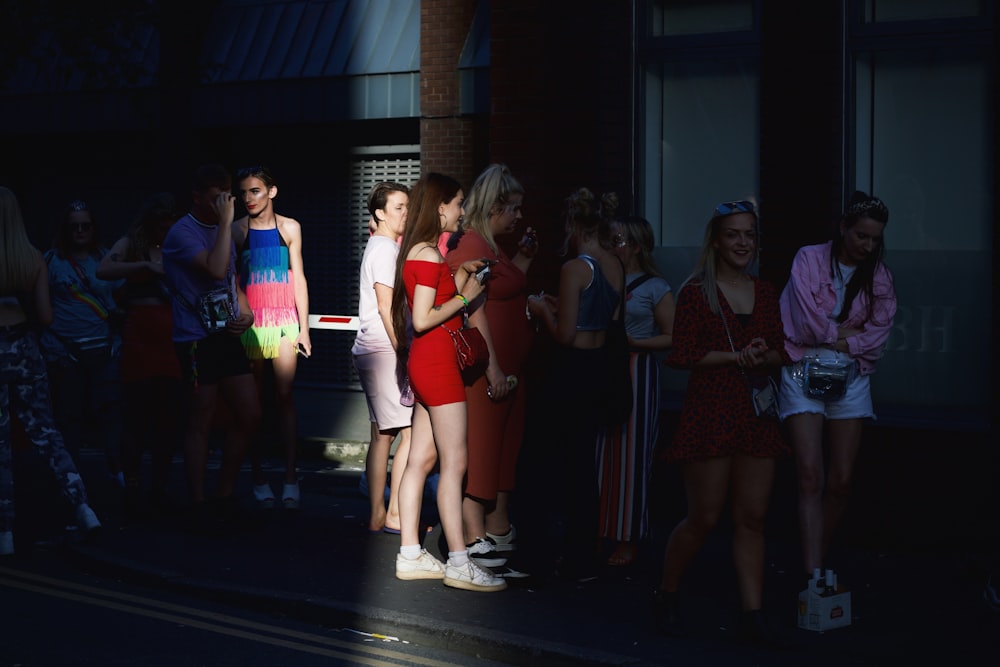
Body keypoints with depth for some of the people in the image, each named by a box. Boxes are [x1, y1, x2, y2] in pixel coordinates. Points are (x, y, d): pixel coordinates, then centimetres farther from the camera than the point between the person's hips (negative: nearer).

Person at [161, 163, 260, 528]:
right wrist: (225, 223, -20)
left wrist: (246, 314, 6)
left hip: (226, 336, 8)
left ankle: (225, 495, 19)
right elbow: (216, 269, -27)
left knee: (249, 416, 7)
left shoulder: (221, 231, 16)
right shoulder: (182, 233, -11)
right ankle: (200, 508, 5)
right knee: (200, 423, -2)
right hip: (196, 342, -8)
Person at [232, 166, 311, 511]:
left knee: (285, 397, -4)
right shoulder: (236, 229, 2)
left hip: (284, 319, 0)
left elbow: (299, 278, 8)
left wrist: (304, 327, 5)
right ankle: (259, 478, 6)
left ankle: (290, 478, -2)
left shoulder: (289, 228, 6)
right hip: (249, 320, 0)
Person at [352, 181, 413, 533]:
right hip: (383, 350, -11)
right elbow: (386, 306, -16)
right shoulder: (385, 247, -10)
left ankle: (378, 515, 13)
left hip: (372, 351, 11)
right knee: (412, 431, -10)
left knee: (383, 434, 11)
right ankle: (395, 513, -7)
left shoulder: (380, 245, 20)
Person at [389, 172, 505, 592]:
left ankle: (410, 556, 13)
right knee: (454, 462, -9)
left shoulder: (421, 252, 16)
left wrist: (461, 274, 8)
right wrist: (465, 295, -13)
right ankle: (459, 564, -8)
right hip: (437, 363, -10)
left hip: (426, 363, 10)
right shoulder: (428, 255, -14)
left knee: (421, 459, 10)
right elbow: (423, 319, -20)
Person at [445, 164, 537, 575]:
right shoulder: (471, 245, -13)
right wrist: (493, 369, -22)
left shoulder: (491, 246, 19)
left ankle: (500, 535, 24)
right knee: (481, 452, -6)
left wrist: (523, 258, 19)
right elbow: (475, 310, -19)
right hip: (486, 370, -10)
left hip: (507, 370, 10)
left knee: (505, 450, 15)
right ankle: (476, 545, -3)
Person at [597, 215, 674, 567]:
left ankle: (628, 540, 3)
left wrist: (630, 341, -14)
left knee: (630, 453, -3)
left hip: (637, 372, -5)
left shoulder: (655, 287, -1)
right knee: (601, 450, 1)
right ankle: (600, 533, 7)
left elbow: (672, 339, -6)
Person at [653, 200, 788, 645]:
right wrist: (738, 357, -13)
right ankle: (666, 596, 19)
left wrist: (764, 357, -7)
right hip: (709, 409, -5)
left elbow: (779, 353, 15)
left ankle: (752, 612, 4)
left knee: (752, 518, 1)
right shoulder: (696, 291, -1)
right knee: (704, 518, -1)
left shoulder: (765, 294, 14)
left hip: (756, 411, 5)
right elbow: (683, 355, -8)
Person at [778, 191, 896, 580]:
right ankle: (813, 577, -19)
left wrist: (846, 344, -10)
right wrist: (842, 333, 0)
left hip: (850, 377, 4)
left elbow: (879, 332, 2)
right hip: (805, 370, -3)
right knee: (810, 476, -14)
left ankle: (819, 562, 16)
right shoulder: (809, 259, -1)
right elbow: (806, 320, -10)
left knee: (841, 481, -1)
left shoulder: (879, 277, 10)